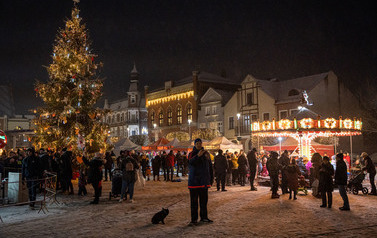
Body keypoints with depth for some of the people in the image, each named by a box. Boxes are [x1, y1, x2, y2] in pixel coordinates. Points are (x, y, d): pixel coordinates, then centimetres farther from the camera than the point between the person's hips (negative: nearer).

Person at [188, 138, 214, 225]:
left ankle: (204, 217, 20)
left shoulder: (206, 153, 12)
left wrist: (211, 179, 12)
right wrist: (198, 156, -36)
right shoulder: (192, 154, 1)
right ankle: (194, 219, 3)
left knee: (204, 200, 10)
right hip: (194, 181, -4)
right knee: (194, 201, -1)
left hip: (204, 180, 4)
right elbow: (191, 162, -21)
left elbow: (210, 167, 15)